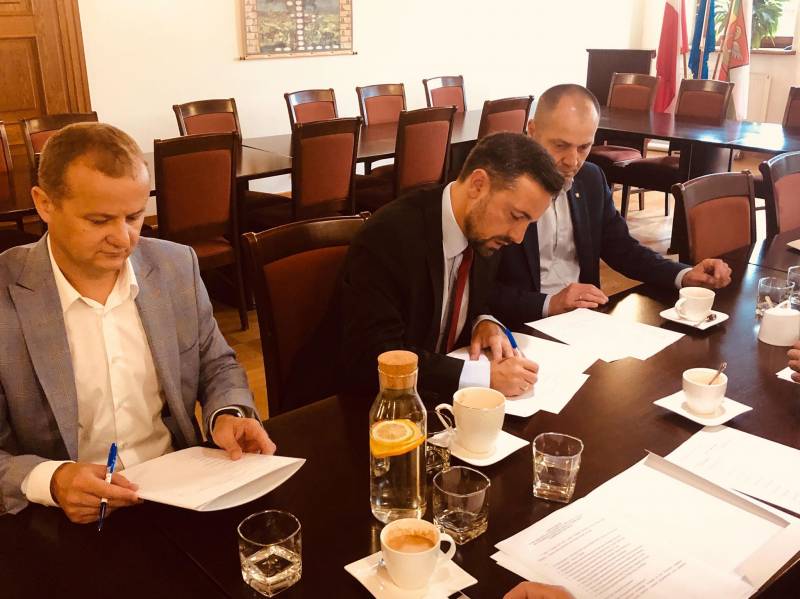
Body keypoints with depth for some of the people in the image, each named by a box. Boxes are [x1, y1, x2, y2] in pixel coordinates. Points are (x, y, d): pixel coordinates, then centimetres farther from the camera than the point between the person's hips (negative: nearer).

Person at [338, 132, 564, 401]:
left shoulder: (483, 229, -2)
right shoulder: (388, 236, -24)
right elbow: (371, 359, -26)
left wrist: (485, 323, -8)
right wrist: (485, 376, -28)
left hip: (442, 394, 6)